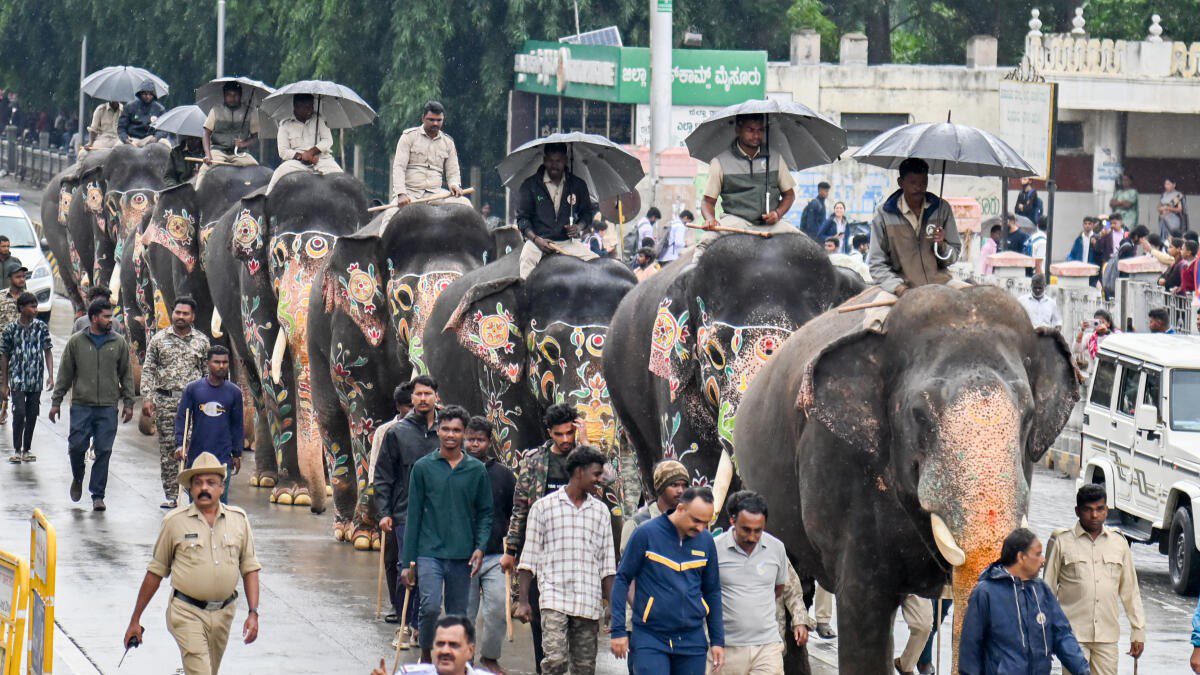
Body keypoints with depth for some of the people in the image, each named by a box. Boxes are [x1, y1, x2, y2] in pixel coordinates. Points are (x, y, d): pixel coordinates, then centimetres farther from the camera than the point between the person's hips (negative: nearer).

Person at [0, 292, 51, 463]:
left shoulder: (41, 327, 1)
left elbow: (48, 352, 4)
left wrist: (50, 375, -9)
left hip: (36, 380, 2)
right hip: (17, 380, -2)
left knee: (32, 415, 7)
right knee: (19, 413, -13)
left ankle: (27, 449, 18)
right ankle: (17, 450, -5)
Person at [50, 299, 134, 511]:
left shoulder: (118, 343, 7)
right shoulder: (76, 342, 4)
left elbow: (126, 375, 12)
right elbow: (65, 374, 8)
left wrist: (128, 403, 6)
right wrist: (56, 401, 6)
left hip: (108, 408, 1)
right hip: (81, 405, -1)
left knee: (103, 451, -2)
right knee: (77, 446, -4)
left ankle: (98, 495, 6)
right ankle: (78, 479, 25)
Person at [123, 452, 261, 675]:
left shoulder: (239, 520, 5)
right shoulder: (175, 522, -2)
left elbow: (250, 569, 10)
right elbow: (155, 573, 4)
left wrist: (253, 613, -1)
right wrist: (135, 620, 6)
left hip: (224, 614, 4)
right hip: (187, 614, -3)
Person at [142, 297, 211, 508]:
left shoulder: (202, 341, 9)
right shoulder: (159, 339, 7)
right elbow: (148, 370, 6)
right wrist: (147, 398, -4)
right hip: (165, 399, 0)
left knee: (193, 448, -6)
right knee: (168, 448, 0)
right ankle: (171, 495, 5)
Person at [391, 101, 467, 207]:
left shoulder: (448, 142, 13)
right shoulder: (409, 136, 3)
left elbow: (453, 172, 14)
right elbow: (399, 167, -5)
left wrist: (454, 185, -12)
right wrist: (401, 194, -20)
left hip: (435, 193, 3)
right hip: (410, 192, -3)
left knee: (464, 203, -24)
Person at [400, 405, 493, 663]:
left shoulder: (476, 470, 5)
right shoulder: (423, 467, 2)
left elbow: (485, 513, 11)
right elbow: (413, 516, 5)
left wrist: (480, 547, -6)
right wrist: (407, 562, 2)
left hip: (462, 555, 2)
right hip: (429, 552, -2)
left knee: (457, 615, 5)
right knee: (430, 606, -19)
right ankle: (425, 656, 2)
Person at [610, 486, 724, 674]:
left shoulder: (705, 541, 6)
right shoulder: (646, 534, -6)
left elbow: (712, 592, 16)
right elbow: (622, 579, 0)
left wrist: (717, 641, 13)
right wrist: (618, 630, -5)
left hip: (693, 639, 4)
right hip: (650, 638, -4)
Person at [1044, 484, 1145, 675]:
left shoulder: (1119, 543, 10)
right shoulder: (1061, 542, 0)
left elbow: (1130, 592, 15)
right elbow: (1048, 589, 5)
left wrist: (1138, 631, 11)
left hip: (1107, 636, 3)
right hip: (1074, 634, -3)